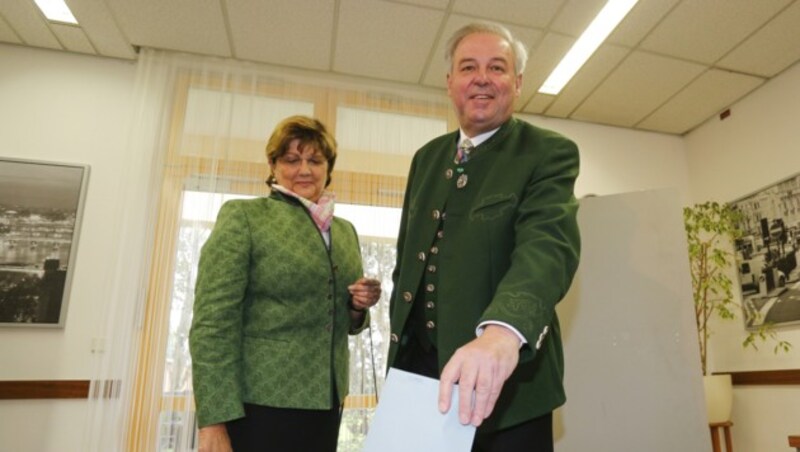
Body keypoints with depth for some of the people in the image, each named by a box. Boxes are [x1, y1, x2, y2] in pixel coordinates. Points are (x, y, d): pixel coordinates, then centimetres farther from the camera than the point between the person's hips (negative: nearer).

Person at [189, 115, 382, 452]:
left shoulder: (345, 231, 11)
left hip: (324, 401, 5)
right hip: (258, 402, -5)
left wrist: (358, 307, -5)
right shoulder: (243, 216, -5)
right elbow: (213, 320, -12)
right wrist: (214, 422, -17)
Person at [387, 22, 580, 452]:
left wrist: (503, 329, -44)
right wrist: (398, 335, 11)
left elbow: (548, 243, -26)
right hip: (416, 367, 5)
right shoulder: (427, 158, 9)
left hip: (503, 381, -5)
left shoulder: (549, 152, -8)